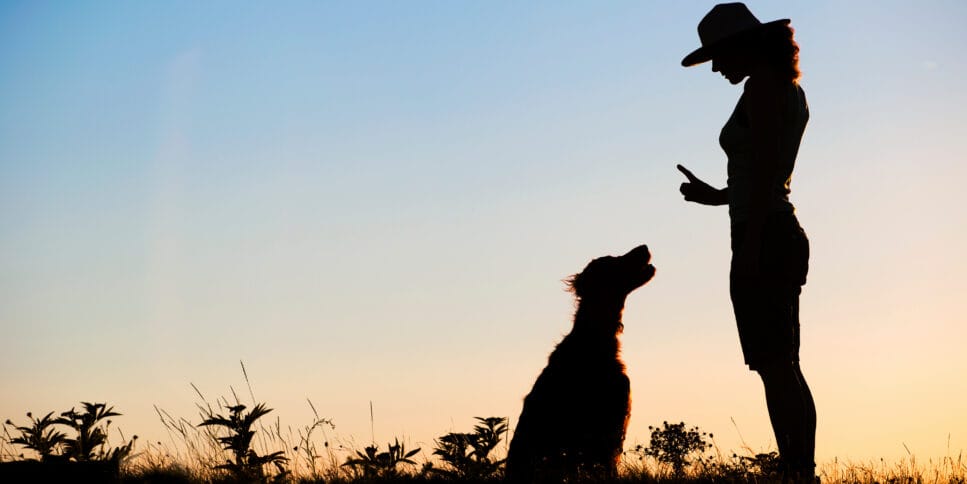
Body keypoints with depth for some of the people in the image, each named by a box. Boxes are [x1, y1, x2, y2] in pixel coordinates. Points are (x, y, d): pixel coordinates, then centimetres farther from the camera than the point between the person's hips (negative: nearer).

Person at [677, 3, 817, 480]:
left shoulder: (762, 86, -9)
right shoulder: (790, 90, 19)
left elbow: (764, 171, -18)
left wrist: (750, 245, -22)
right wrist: (717, 195, 32)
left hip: (762, 236, -10)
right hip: (784, 237, 10)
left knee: (776, 368, -12)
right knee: (784, 370, 11)